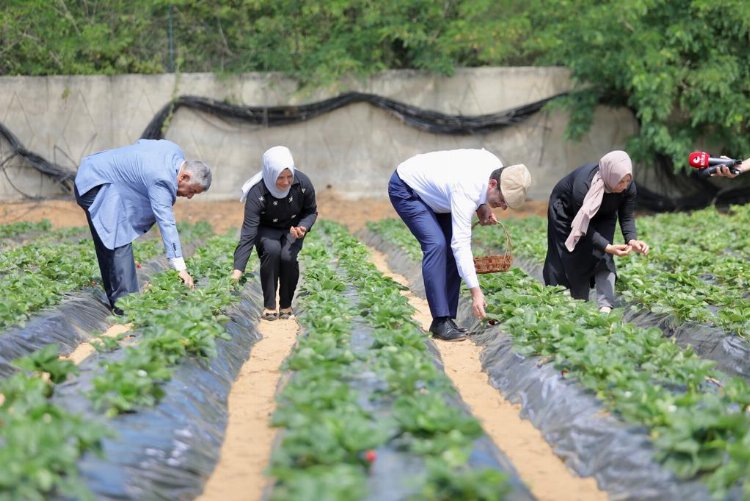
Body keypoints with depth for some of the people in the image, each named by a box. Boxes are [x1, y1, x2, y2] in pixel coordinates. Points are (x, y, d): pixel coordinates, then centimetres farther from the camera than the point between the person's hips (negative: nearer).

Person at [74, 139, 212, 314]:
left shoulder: (175, 151, -4)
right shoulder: (160, 180, -30)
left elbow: (142, 144, 14)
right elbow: (166, 224, -34)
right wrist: (180, 268, -36)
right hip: (96, 184, -11)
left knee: (107, 244, 11)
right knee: (117, 242, -16)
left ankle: (114, 298, 16)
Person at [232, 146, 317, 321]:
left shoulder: (303, 184, -24)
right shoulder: (257, 193, -32)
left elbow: (311, 212, -4)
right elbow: (248, 233, -35)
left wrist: (303, 227, -27)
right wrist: (238, 270, -43)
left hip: (291, 229, 2)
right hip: (266, 230, -2)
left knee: (288, 256, -29)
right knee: (272, 250, -34)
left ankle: (286, 305, -4)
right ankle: (269, 305, -18)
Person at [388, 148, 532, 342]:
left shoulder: (497, 167, -17)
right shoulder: (466, 192, -39)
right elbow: (462, 244, -38)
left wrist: (482, 207, -10)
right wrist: (475, 291, -40)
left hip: (429, 186, 9)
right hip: (405, 189, -9)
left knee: (451, 248, -3)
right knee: (436, 244, -24)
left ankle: (447, 319, 0)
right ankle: (441, 321, -22)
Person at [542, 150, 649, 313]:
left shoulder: (628, 186, -28)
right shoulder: (583, 185, -42)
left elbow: (627, 217, -19)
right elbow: (584, 227, -36)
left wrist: (632, 240, -39)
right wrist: (608, 247, -47)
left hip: (602, 217, 3)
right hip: (566, 212, -3)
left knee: (603, 256, -15)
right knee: (573, 259, -6)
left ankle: (606, 306, -22)